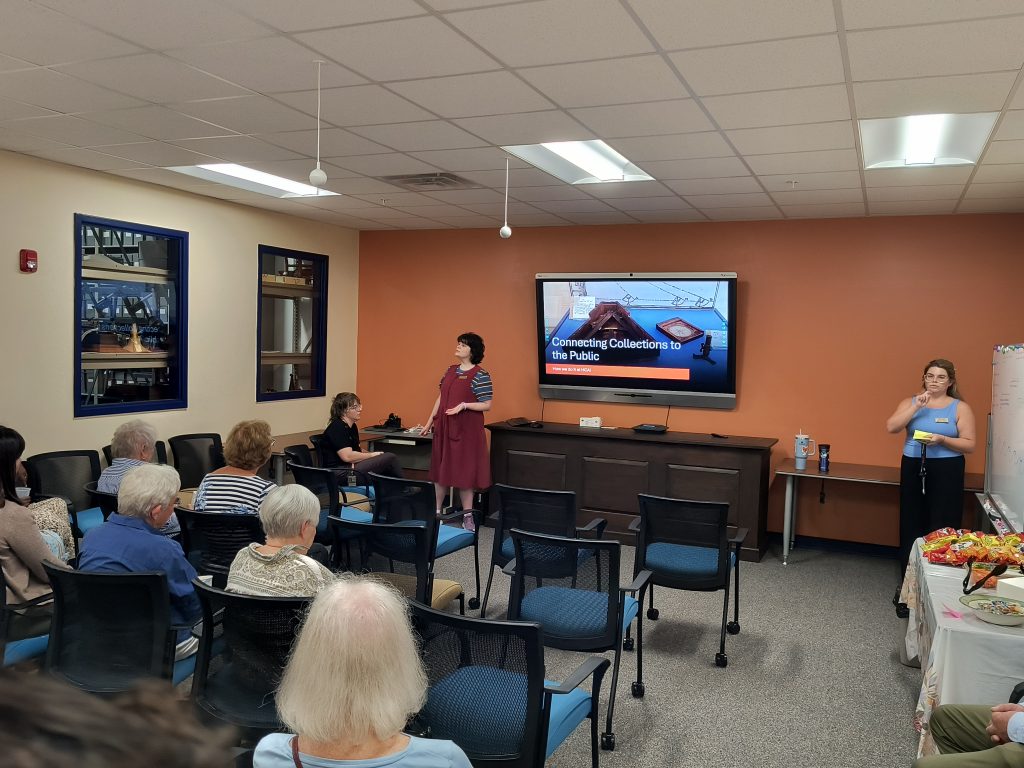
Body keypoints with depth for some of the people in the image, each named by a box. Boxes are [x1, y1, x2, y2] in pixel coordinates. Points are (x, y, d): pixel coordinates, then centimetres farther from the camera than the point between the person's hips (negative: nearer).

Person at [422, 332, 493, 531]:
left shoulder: (480, 375, -10)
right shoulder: (450, 371, 10)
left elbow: (487, 405, -11)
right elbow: (441, 397, 15)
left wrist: (464, 405, -22)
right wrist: (430, 422, 15)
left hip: (466, 429, -6)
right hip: (443, 427, 6)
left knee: (464, 471, 0)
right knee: (440, 469, 12)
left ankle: (467, 515, 10)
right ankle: (436, 511, 22)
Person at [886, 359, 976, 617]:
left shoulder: (960, 408, 2)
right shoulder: (910, 402, 8)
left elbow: (969, 445, -1)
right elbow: (891, 427, -8)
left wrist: (942, 440, -18)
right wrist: (917, 405, -14)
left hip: (946, 473, -2)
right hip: (913, 470, 2)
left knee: (941, 532, -5)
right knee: (912, 529, 4)